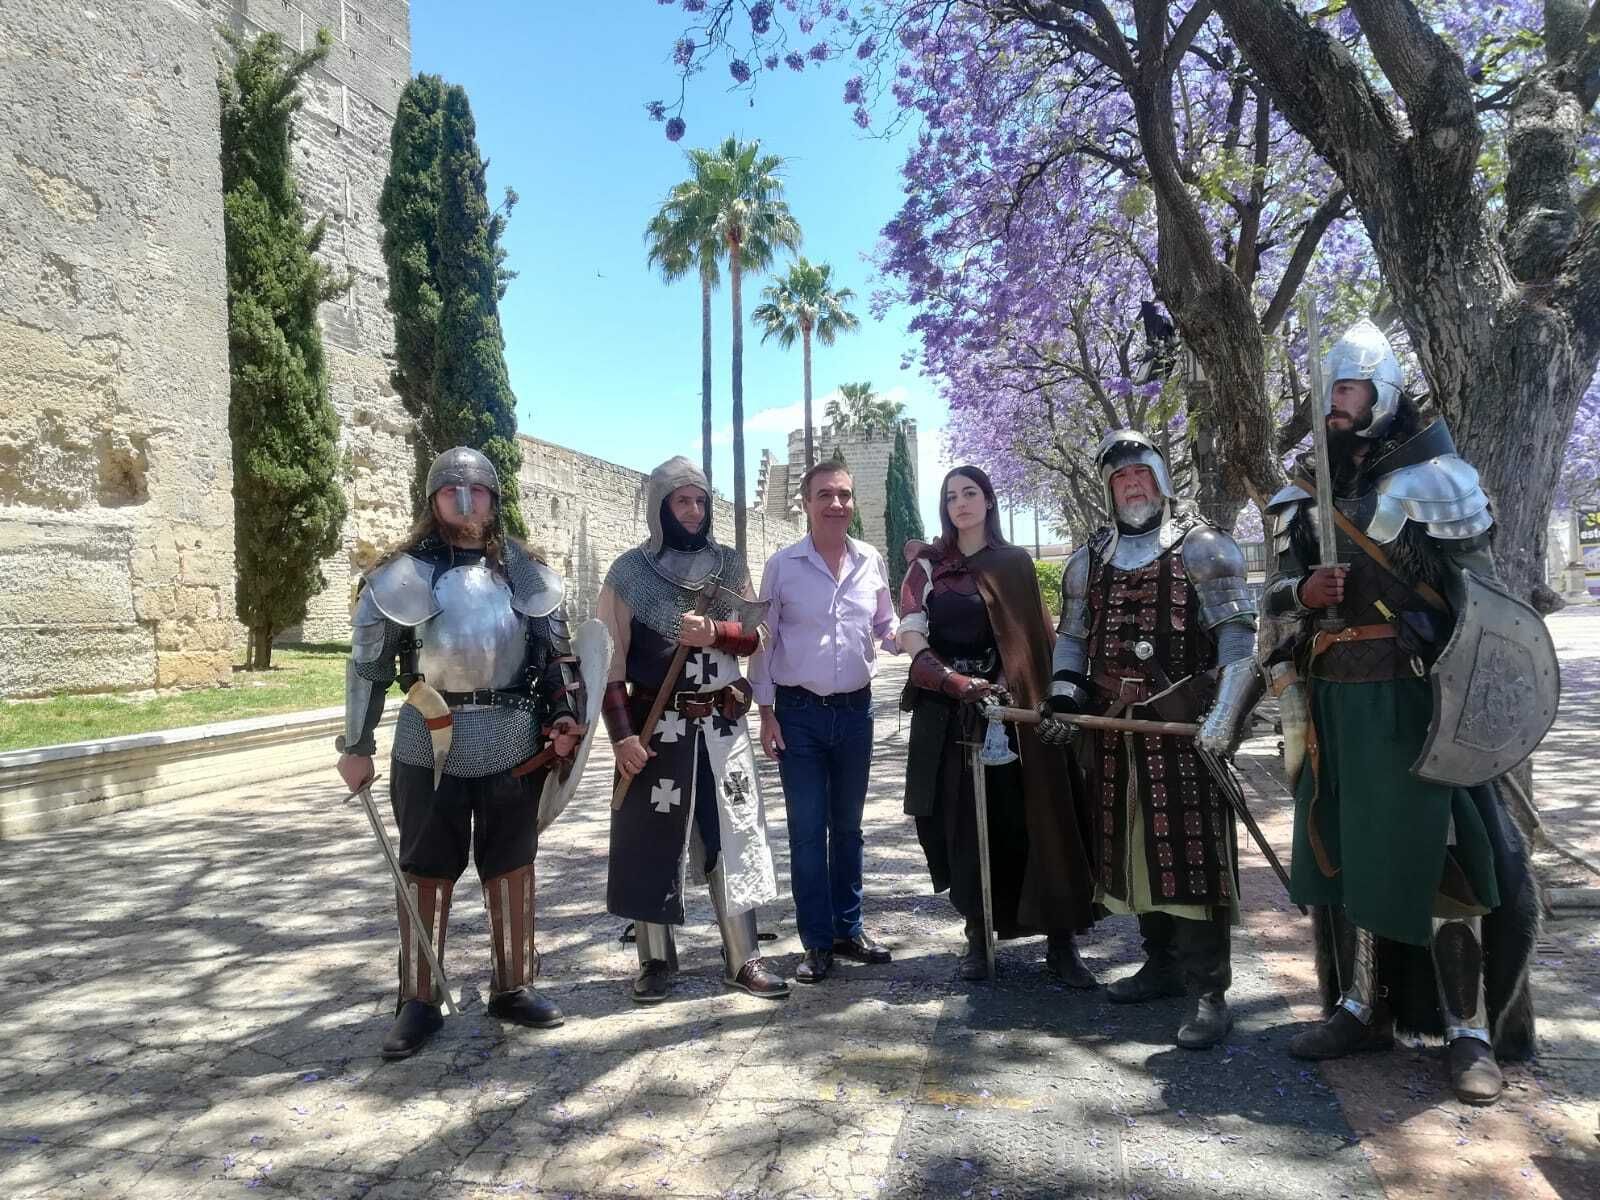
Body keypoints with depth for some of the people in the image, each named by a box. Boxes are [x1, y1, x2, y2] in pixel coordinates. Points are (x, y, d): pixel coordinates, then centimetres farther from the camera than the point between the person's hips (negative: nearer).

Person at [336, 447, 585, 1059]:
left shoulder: (524, 569, 7)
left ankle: (513, 987, 23)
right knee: (426, 870, 6)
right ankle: (419, 1001, 18)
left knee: (513, 865, 9)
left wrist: (565, 716, -3)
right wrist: (356, 746, 2)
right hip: (429, 743, -2)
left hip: (513, 740, 2)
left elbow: (558, 647, 10)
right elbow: (368, 662, 2)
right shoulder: (403, 572, 0)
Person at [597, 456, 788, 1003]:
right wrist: (622, 733, -14)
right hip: (656, 727, -3)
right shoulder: (629, 572, -4)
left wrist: (716, 633, -14)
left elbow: (761, 637, 6)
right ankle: (656, 960, 18)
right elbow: (611, 660, -6)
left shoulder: (730, 566, 7)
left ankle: (742, 959, 14)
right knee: (652, 839, 4)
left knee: (733, 835, 4)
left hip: (723, 726, 3)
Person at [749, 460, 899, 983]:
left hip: (855, 709, 3)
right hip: (799, 711, -3)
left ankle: (848, 929, 27)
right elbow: (764, 641, -3)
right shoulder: (782, 565, -5)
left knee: (848, 826, 14)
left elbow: (886, 627, 13)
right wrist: (767, 711, -6)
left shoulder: (871, 562, 3)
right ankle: (818, 942, 12)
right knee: (807, 831, 1)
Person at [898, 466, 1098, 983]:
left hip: (1012, 707, 0)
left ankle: (1060, 940, 3)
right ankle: (977, 936, 13)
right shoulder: (926, 566, 6)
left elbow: (1037, 633, 8)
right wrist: (956, 681, -20)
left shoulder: (1016, 563, 11)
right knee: (963, 825, 1)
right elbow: (910, 636, -7)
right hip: (948, 712, 0)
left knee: (1034, 820, -4)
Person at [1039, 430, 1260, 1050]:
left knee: (1191, 853, -7)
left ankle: (1208, 991, 1)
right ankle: (1163, 964, 27)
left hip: (1183, 726, -6)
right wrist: (1063, 700, 6)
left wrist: (1224, 717, -19)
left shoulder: (1201, 548, -3)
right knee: (1133, 849, 12)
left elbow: (1239, 636, -9)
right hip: (1115, 729, 6)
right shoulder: (1089, 559, 14)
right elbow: (1071, 637, 21)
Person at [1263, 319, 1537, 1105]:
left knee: (1430, 856, -4)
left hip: (1412, 696, -5)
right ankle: (1362, 1010, 23)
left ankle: (1470, 1031, 8)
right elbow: (1275, 592, 14)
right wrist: (1304, 591, -9)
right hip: (1333, 697, 6)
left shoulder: (1428, 478, -3)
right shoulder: (1303, 492, 12)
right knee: (1343, 851, 10)